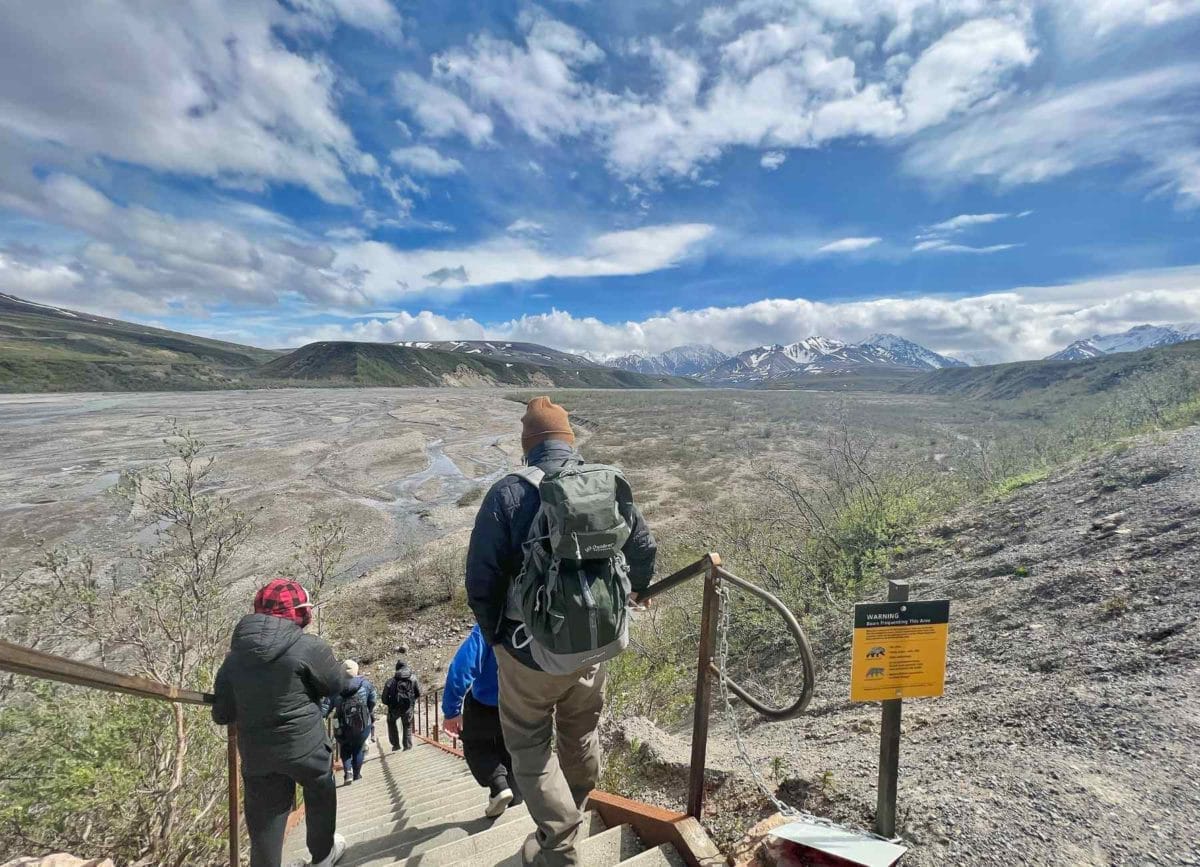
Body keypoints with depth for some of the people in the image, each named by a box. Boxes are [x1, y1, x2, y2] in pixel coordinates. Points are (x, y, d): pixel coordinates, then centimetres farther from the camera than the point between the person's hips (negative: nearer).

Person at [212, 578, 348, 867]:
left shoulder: (234, 656, -1)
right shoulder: (309, 648, -18)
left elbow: (222, 714, 2)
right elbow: (337, 685, -5)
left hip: (256, 755, 3)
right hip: (306, 747, -3)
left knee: (264, 820, 16)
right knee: (321, 799, 23)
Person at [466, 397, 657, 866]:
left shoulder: (509, 492, -18)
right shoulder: (612, 486, -5)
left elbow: (481, 580, -17)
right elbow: (644, 550, 6)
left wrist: (494, 634, 1)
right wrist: (632, 591, 27)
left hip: (531, 650, -4)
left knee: (529, 744, 19)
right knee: (581, 735, 27)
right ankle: (573, 816, 50)